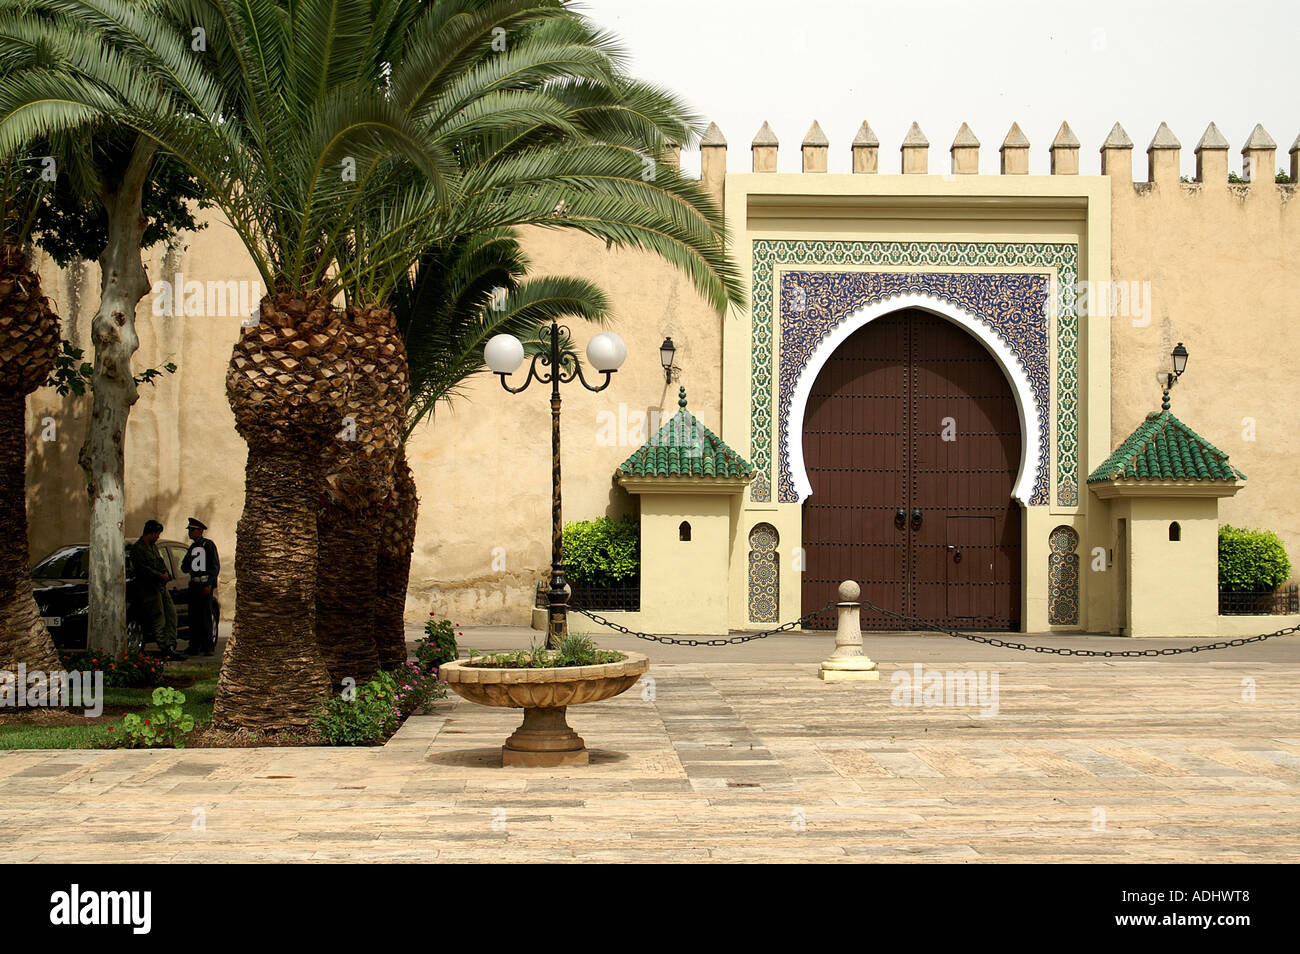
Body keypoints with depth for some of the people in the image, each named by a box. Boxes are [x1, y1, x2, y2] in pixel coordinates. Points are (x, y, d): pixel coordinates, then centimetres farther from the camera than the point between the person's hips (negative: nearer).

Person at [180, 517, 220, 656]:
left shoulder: (209, 545, -2)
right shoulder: (192, 547, 19)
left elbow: (216, 566, -7)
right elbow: (184, 569, 19)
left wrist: (209, 584, -14)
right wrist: (190, 559, -2)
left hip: (206, 584, -7)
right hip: (194, 585, 7)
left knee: (205, 616, -10)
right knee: (193, 616, 4)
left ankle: (208, 646, -9)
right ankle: (194, 646, 7)